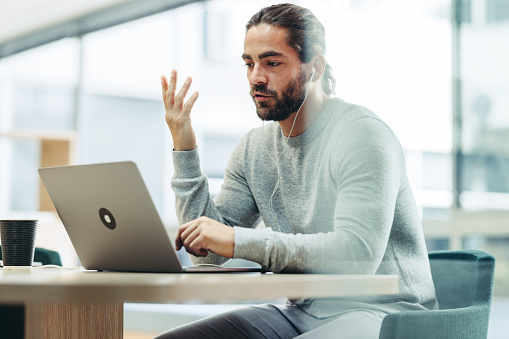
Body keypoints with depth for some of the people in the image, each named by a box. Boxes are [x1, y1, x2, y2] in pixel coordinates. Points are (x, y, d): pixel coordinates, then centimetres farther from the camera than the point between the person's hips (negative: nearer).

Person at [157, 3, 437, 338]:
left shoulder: (362, 134, -14)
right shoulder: (254, 148, 8)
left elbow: (358, 253, -26)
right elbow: (208, 253, 4)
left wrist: (238, 240, -26)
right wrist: (184, 148, -2)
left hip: (379, 312, -5)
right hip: (301, 311, 6)